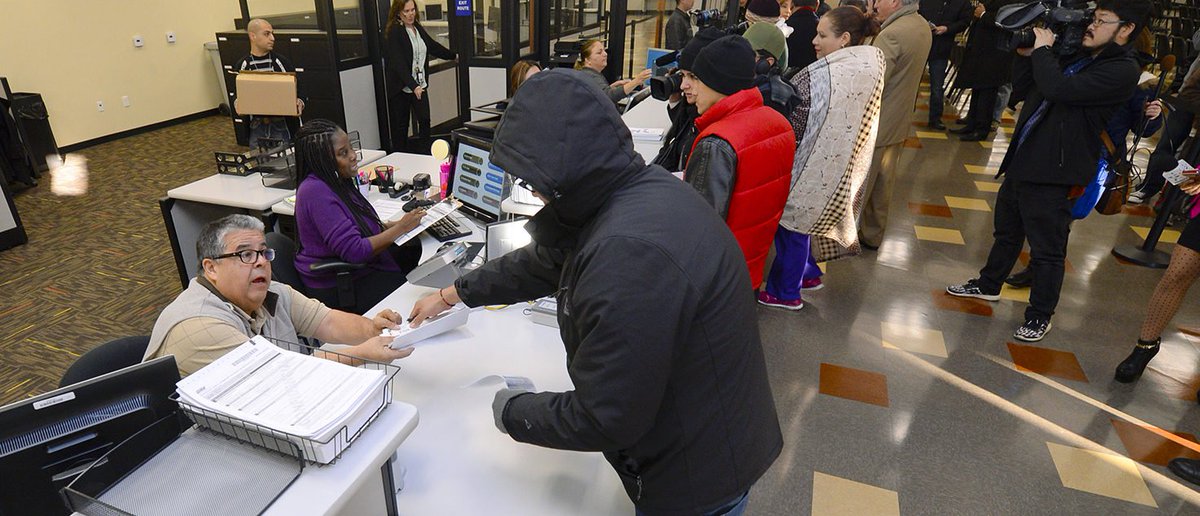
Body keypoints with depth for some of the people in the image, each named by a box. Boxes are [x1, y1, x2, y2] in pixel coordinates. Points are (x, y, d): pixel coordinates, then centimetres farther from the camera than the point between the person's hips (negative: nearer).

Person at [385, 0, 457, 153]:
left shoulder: (418, 28, 7)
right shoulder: (394, 32, -13)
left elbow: (433, 46, 23)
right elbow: (398, 63, -22)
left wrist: (454, 56, 31)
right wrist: (413, 86, -29)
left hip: (420, 84, 5)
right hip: (401, 87, -5)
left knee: (425, 120, -3)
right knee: (401, 125, 5)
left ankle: (425, 155, 8)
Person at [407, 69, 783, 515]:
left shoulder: (630, 253, -36)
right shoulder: (638, 189, -4)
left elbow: (602, 419, -28)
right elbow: (544, 259, 11)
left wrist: (512, 414, -10)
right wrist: (453, 294, 18)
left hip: (697, 477, -8)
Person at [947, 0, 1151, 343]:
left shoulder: (1123, 70, -13)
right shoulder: (1075, 55, 12)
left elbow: (1058, 89, -28)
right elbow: (1020, 92, 15)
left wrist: (1043, 49, -12)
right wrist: (1032, 55, 0)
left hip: (1053, 174, -8)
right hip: (1021, 161, 8)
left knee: (1047, 250, 4)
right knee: (1006, 232, 23)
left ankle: (1040, 317, 20)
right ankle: (988, 285, 42)